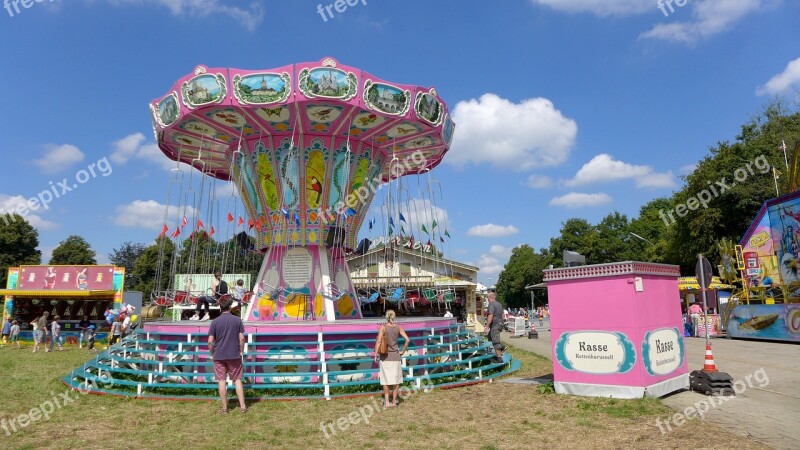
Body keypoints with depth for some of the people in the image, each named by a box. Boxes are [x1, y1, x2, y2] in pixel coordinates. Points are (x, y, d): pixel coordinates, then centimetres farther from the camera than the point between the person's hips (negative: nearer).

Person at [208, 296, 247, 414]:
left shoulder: (215, 322, -4)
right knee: (237, 380, 8)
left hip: (219, 356, 0)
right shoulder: (237, 320, -3)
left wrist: (212, 354, 9)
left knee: (222, 381, 6)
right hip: (234, 355, 1)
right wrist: (241, 351, 8)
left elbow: (210, 341, -5)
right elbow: (242, 339, -5)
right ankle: (242, 406, 8)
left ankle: (224, 408, 12)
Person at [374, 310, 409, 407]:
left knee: (386, 379, 8)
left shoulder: (383, 328, -8)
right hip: (395, 356, 1)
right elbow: (407, 340, -9)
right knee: (396, 379, 13)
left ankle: (387, 402, 10)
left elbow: (378, 341, -17)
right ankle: (394, 401, 18)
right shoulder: (398, 327, -2)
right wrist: (403, 351, 2)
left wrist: (375, 355, -10)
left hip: (385, 356, -1)